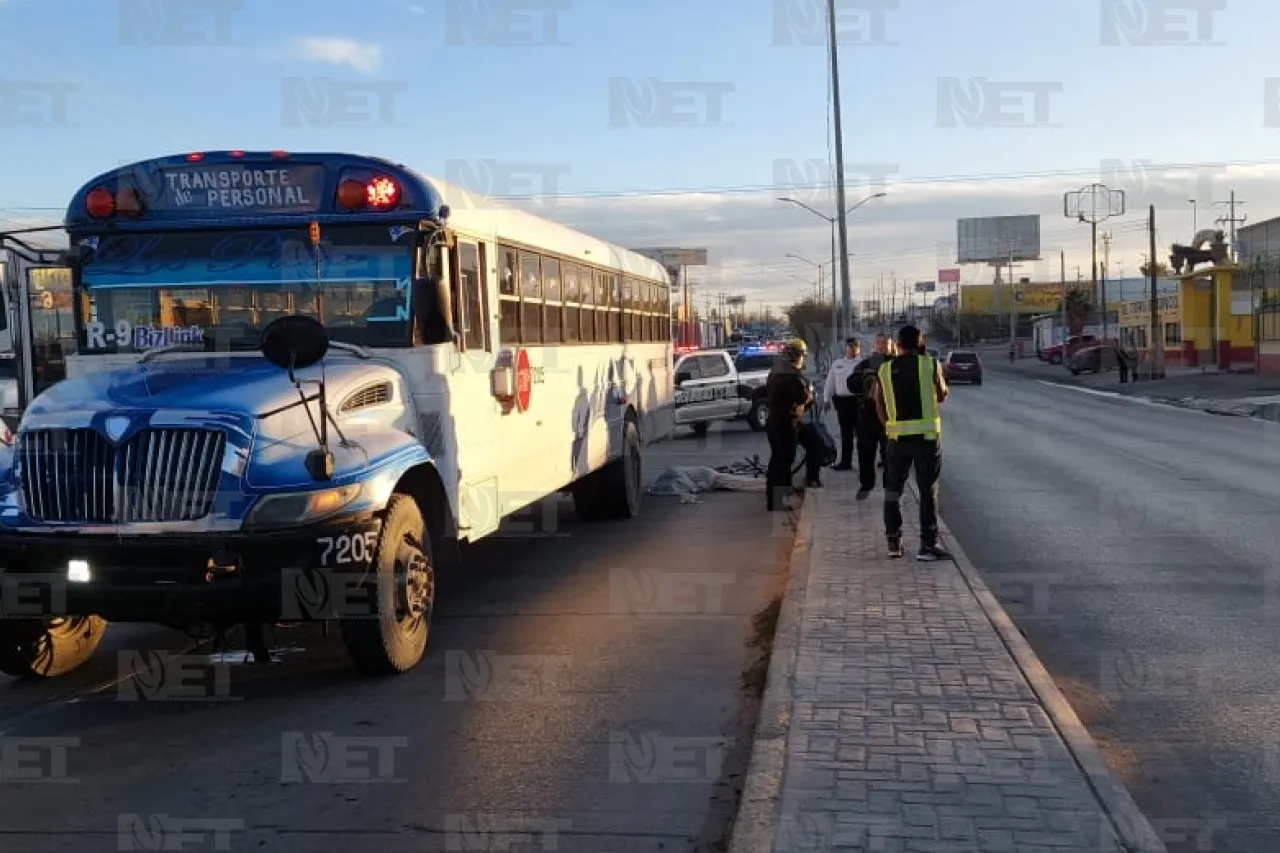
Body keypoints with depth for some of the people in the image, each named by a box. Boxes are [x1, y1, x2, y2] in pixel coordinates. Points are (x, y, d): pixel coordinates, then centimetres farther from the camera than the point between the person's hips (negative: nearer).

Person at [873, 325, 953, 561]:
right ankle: (928, 545, 2)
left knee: (893, 490, 14)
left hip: (897, 437, 2)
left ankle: (894, 542, 16)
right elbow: (942, 395, 8)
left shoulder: (885, 370, 2)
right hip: (926, 436, -2)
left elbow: (880, 407, 5)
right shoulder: (931, 365, -5)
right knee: (928, 490, 4)